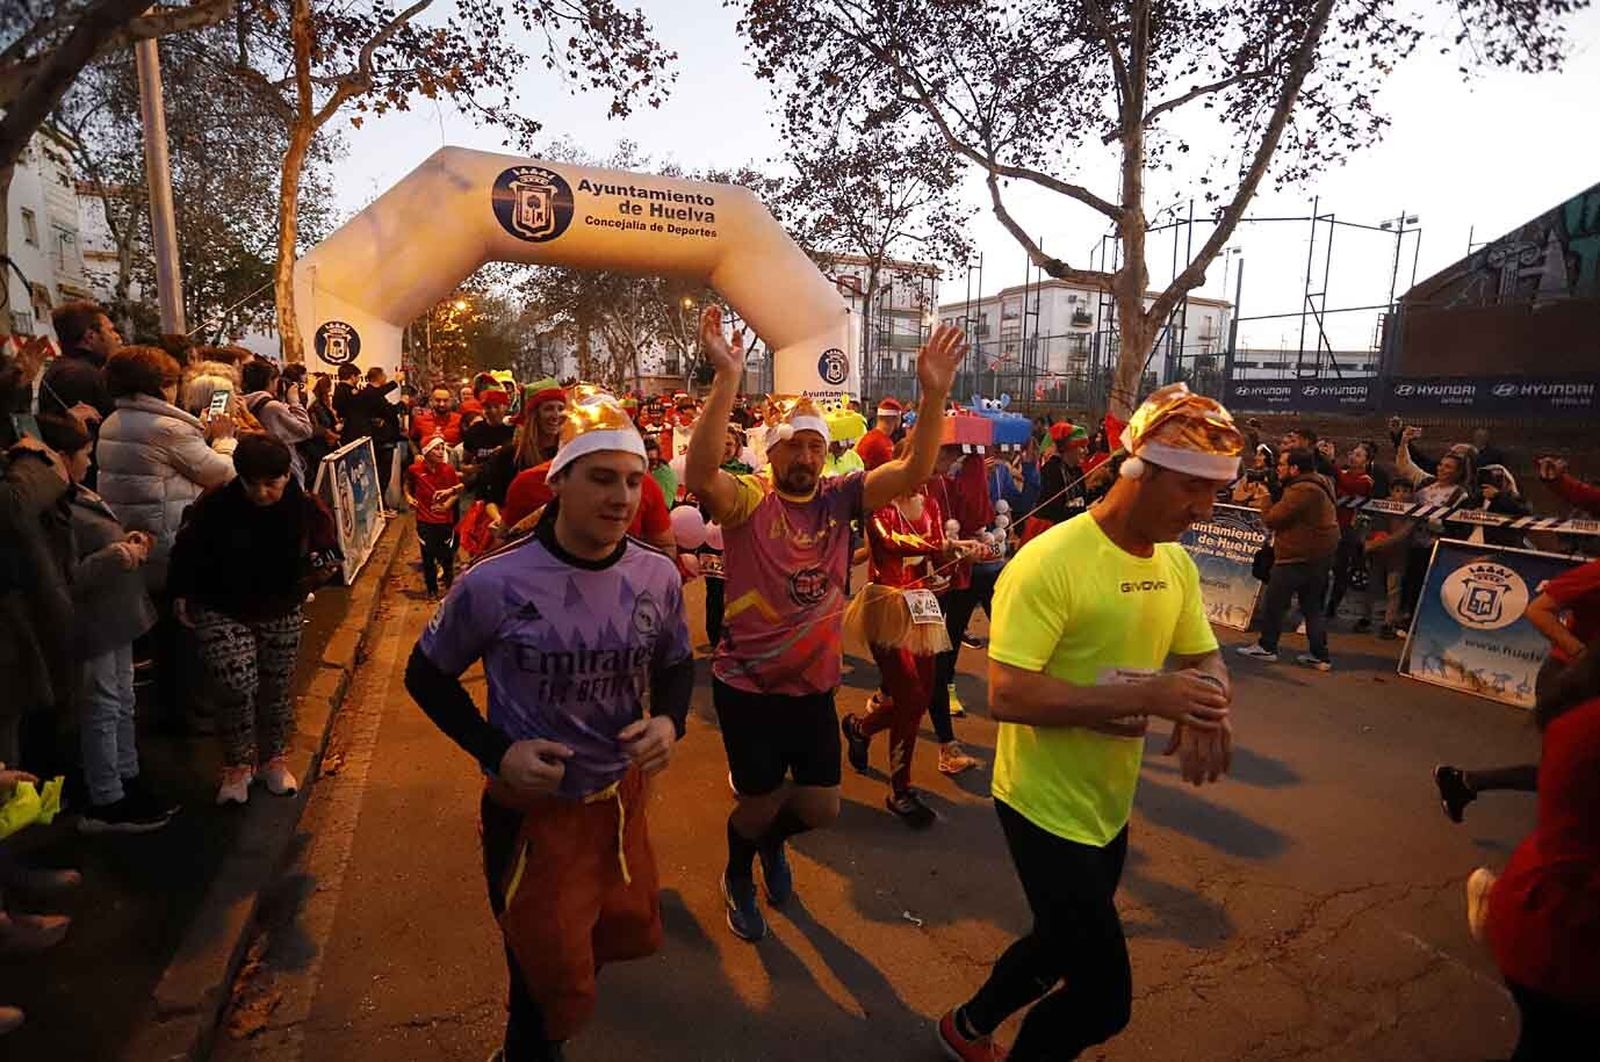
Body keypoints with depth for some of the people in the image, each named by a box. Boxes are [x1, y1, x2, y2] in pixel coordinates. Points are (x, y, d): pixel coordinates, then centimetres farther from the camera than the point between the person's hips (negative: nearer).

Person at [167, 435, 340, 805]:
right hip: (221, 613, -2)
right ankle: (237, 767, 13)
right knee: (236, 689, -8)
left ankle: (274, 760, 31)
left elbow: (328, 552, -2)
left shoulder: (307, 508, -15)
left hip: (280, 614, 2)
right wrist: (180, 594, 0)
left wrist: (318, 565, -24)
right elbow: (187, 549, -3)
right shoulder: (215, 505, -18)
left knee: (276, 688, 12)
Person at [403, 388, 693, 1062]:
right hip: (532, 807, -4)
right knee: (553, 995, 15)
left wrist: (669, 720, -15)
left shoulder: (658, 577, -11)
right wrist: (495, 752, -17)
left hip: (623, 796, 4)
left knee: (631, 937, 27)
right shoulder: (493, 583, -21)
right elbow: (427, 674, -5)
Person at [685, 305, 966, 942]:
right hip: (747, 686, -4)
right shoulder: (747, 500, -14)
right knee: (759, 802, 10)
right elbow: (698, 474, -36)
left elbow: (913, 473, -13)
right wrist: (727, 378, -43)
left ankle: (772, 841, 49)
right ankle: (739, 877, 45)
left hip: (814, 685, 4)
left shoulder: (839, 498, -3)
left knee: (821, 808, 12)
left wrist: (934, 396, -26)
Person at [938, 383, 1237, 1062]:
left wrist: (1206, 710, -15)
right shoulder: (1049, 562, -26)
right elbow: (1006, 696, -30)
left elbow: (1205, 660, 9)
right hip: (1047, 805, -8)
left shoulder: (1178, 566, 0)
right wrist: (1148, 695, -31)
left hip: (1110, 802, 8)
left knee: (1065, 948, 26)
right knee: (1105, 998, 1)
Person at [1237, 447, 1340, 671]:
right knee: (1313, 607, 14)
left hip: (1299, 557, -10)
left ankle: (1267, 647, 12)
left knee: (1273, 602, 3)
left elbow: (1272, 519, -19)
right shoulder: (1319, 483, 13)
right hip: (1321, 557, 10)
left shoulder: (1300, 491, -21)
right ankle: (1320, 655, 15)